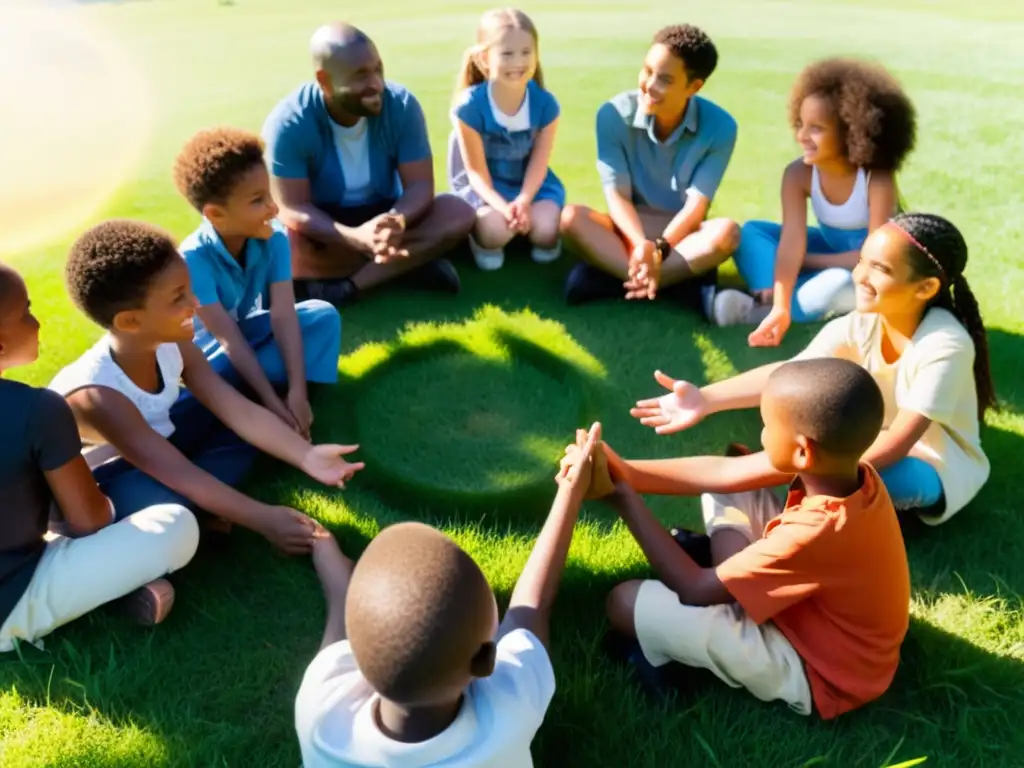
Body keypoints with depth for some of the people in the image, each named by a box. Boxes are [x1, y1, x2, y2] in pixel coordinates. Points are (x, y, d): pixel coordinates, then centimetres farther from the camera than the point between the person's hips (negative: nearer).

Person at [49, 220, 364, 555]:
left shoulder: (174, 347, -17)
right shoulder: (95, 396, -36)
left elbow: (242, 411, -19)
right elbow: (178, 473, -36)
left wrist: (306, 456, -32)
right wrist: (262, 519, -37)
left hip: (151, 444, 7)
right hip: (89, 488, -7)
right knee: (164, 503, -38)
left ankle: (194, 505, -18)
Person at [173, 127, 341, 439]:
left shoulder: (274, 238, -20)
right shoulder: (194, 257, -30)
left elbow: (283, 315, -26)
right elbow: (227, 337, -31)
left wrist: (297, 391, -35)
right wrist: (272, 402, -37)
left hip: (254, 330, 5)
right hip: (210, 346, -4)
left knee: (324, 314, -20)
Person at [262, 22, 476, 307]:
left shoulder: (401, 105, -16)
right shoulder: (288, 124, -22)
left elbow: (420, 185, -17)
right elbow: (293, 208, -24)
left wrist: (397, 221, -42)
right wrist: (356, 238, -43)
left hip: (384, 215, 2)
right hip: (323, 226, -1)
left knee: (459, 213, -24)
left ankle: (347, 284, -27)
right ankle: (414, 259, -23)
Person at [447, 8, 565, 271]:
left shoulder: (545, 102, -13)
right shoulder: (470, 105, -20)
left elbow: (538, 163, -11)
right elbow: (476, 170, -17)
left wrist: (524, 200, -29)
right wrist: (503, 206, -32)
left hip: (531, 183, 2)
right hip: (484, 186, -2)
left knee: (545, 229, -25)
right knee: (498, 229, -31)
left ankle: (545, 240, 13)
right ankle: (483, 240, 7)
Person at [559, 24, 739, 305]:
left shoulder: (720, 127, -12)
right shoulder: (614, 114, -11)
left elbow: (697, 204, -16)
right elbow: (617, 194, -15)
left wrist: (659, 249, -33)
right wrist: (642, 245, -33)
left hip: (682, 234, 0)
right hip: (630, 231, 0)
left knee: (726, 232, -32)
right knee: (572, 218, -28)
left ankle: (609, 279, -30)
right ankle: (685, 278, -36)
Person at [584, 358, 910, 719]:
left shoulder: (816, 533, -39)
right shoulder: (848, 470, -16)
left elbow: (694, 589, -27)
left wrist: (626, 501, -23)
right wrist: (632, 476, -12)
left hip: (820, 673, -7)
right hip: (820, 613, 7)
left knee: (627, 603, -17)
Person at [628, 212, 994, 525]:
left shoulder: (944, 346, -28)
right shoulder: (861, 324, -14)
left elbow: (897, 443, -32)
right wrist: (707, 399, -40)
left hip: (939, 471, -5)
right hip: (876, 445, 6)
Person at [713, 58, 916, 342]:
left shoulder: (878, 180, -30)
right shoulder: (798, 174, -21)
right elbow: (792, 241, -30)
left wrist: (805, 261, -23)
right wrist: (781, 306, -42)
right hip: (831, 248, 5)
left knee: (844, 282, -40)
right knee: (751, 232, -14)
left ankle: (757, 310, -28)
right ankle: (772, 305, -35)